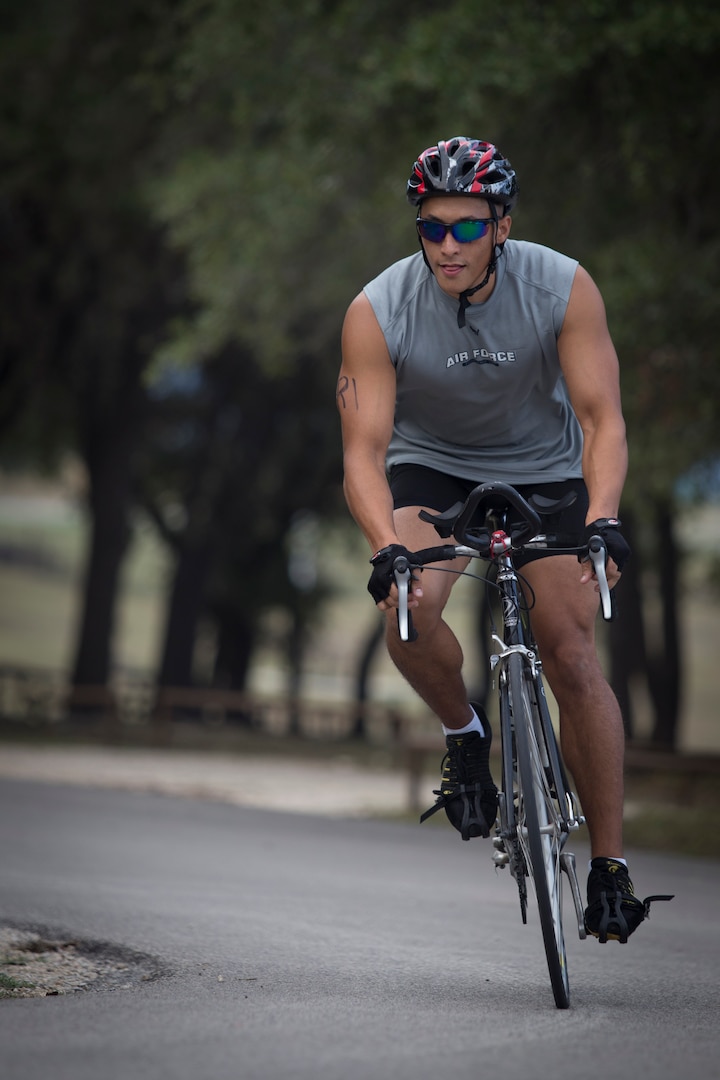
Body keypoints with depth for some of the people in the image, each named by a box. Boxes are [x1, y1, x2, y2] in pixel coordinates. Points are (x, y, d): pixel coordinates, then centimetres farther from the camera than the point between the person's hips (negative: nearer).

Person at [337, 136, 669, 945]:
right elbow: (363, 452, -26)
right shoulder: (378, 311, -24)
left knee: (572, 656, -12)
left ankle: (610, 867, -2)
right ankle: (463, 733, 1)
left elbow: (603, 420, -25)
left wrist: (602, 520, -43)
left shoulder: (562, 288, -23)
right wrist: (387, 549, -44)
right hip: (430, 465, 0)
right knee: (409, 607, -30)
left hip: (543, 469, 0)